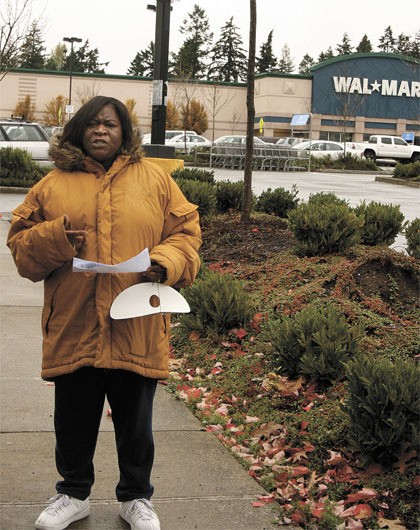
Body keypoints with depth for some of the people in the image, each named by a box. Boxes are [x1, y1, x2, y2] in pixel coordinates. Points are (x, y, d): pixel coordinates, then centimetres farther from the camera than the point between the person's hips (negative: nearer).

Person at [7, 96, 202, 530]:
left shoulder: (155, 179, 6)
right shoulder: (54, 184, 6)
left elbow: (186, 233, 6)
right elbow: (20, 243, 7)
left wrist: (164, 263, -13)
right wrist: (54, 239, -13)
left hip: (136, 328, 0)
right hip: (73, 328, 1)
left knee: (135, 424, 12)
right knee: (73, 422, 13)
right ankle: (73, 494, 33)